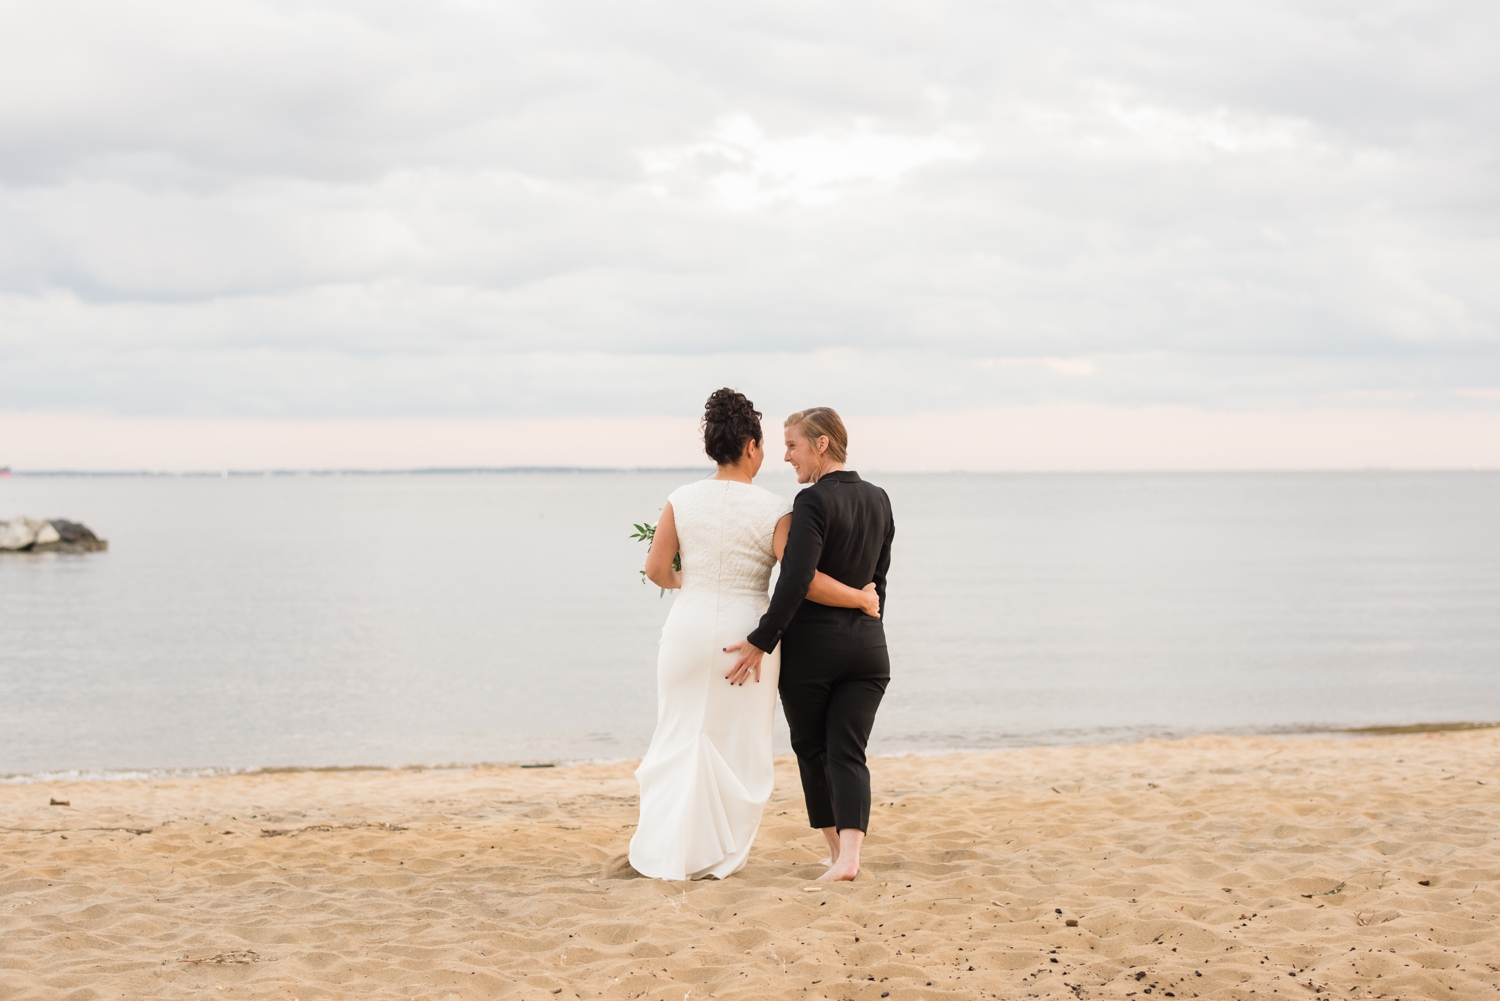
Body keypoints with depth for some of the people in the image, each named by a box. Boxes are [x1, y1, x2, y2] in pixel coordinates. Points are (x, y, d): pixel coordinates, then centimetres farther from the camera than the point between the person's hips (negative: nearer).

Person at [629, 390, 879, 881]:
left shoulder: (682, 500, -2)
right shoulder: (774, 510, -9)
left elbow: (656, 569, -2)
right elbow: (804, 580, -17)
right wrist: (862, 598, -4)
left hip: (689, 629, 2)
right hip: (746, 633, -2)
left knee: (679, 739, 14)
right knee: (738, 747, 11)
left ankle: (664, 852, 13)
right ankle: (720, 854, 15)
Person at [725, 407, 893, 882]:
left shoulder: (814, 502, -14)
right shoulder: (879, 500, 8)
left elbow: (796, 581, -22)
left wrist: (761, 642, -19)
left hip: (811, 646, -5)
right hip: (868, 646, 5)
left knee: (811, 749, 13)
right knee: (847, 753, 2)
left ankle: (836, 850, 19)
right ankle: (849, 855, -15)